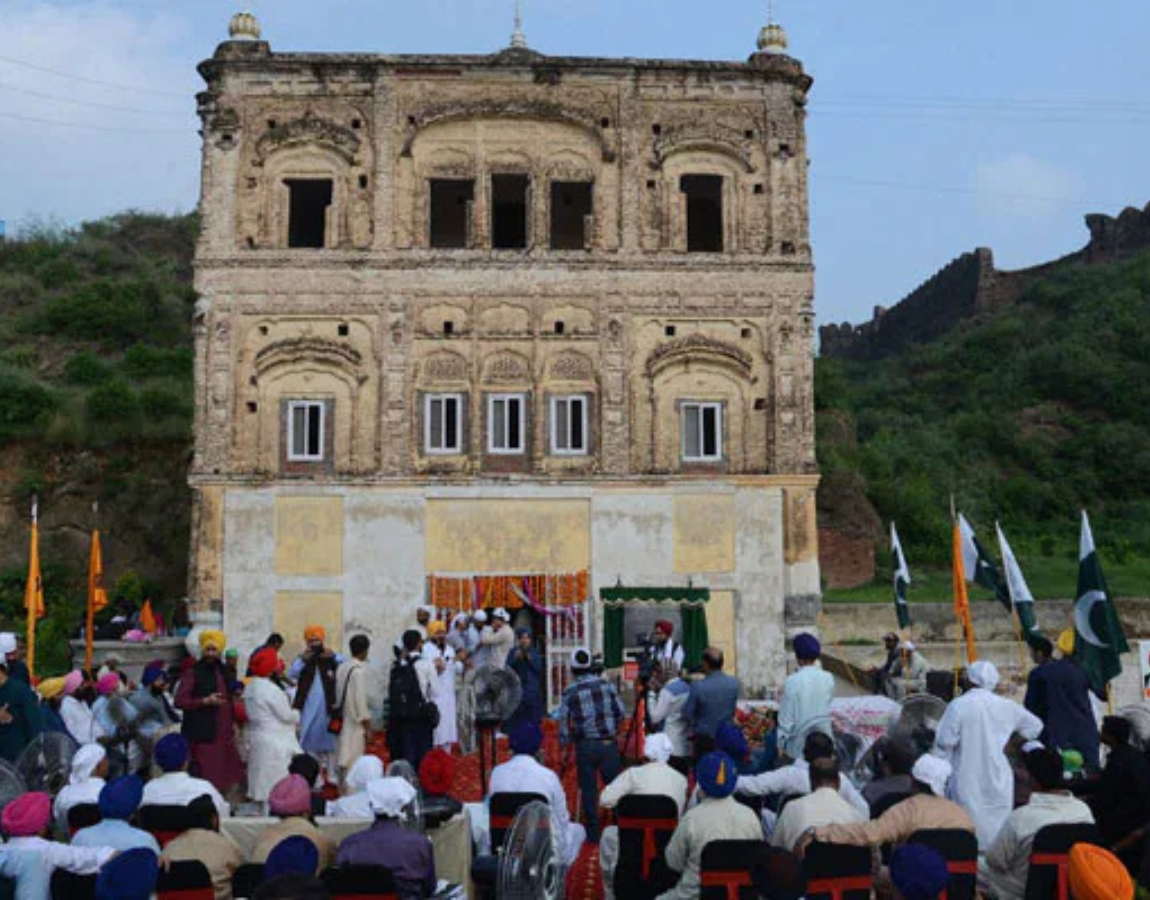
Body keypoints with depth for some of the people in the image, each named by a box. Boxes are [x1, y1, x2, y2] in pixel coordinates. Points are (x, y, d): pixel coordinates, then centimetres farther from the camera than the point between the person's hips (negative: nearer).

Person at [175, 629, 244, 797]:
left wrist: (233, 721, 19)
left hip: (223, 732, 7)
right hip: (202, 733, -7)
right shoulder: (193, 673, -7)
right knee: (205, 775, -8)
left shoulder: (223, 671, 15)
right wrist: (205, 701, -20)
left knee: (224, 774, 7)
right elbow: (179, 701, -14)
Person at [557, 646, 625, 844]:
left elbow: (563, 722, -1)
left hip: (585, 746, -1)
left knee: (588, 791, 8)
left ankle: (593, 833, 12)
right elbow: (621, 713, 5)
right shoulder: (607, 686, 0)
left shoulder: (570, 693, -4)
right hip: (608, 744, 1)